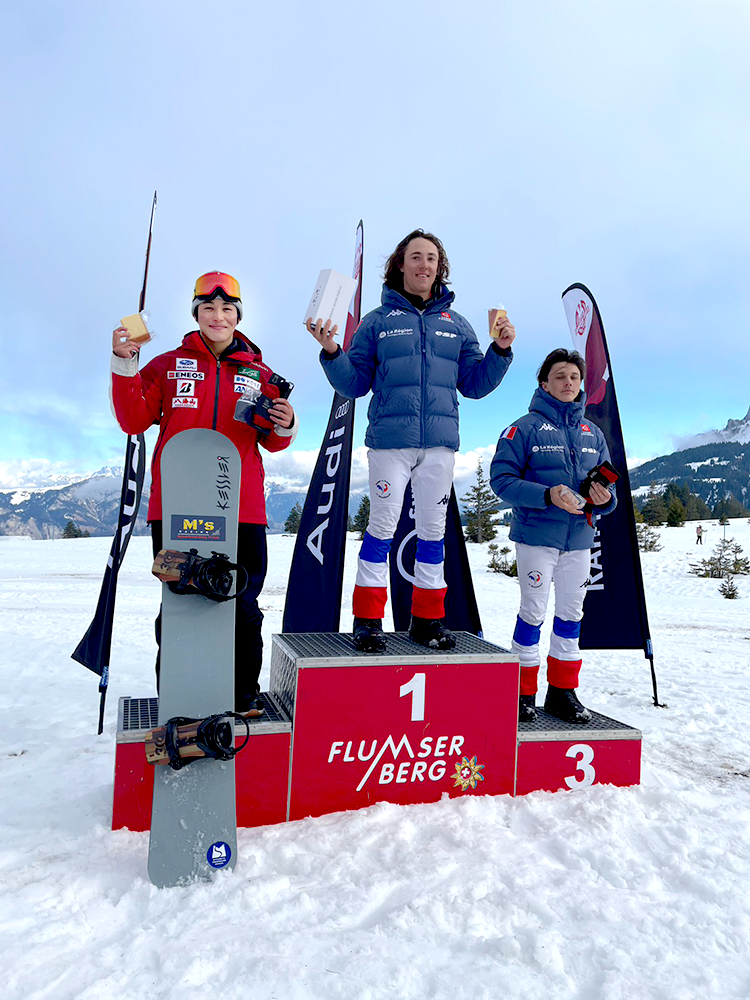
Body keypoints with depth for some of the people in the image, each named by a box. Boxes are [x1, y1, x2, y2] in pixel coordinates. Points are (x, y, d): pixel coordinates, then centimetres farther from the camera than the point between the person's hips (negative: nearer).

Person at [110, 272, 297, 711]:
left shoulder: (258, 373, 14)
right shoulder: (168, 366, 12)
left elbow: (272, 443, 14)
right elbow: (134, 421, 4)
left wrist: (284, 427, -8)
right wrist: (125, 366, -6)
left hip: (241, 510, 1)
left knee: (243, 608, 2)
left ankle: (243, 695, 16)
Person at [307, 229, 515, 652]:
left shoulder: (456, 325, 15)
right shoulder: (378, 322, 8)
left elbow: (474, 384, 14)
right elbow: (354, 383, 6)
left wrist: (500, 350, 2)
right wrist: (331, 352, -9)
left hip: (440, 441, 3)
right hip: (390, 438, -2)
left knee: (434, 527, 5)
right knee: (383, 524, -4)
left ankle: (428, 618, 16)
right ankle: (368, 618, 7)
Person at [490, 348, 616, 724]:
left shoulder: (593, 433, 13)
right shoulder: (526, 427, -3)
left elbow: (606, 488, 16)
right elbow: (502, 478, -10)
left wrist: (605, 499, -8)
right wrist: (548, 495, -22)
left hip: (579, 538, 5)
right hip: (536, 535, -5)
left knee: (571, 613, 10)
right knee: (533, 611, 1)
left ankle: (562, 691, 23)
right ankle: (524, 692, 15)